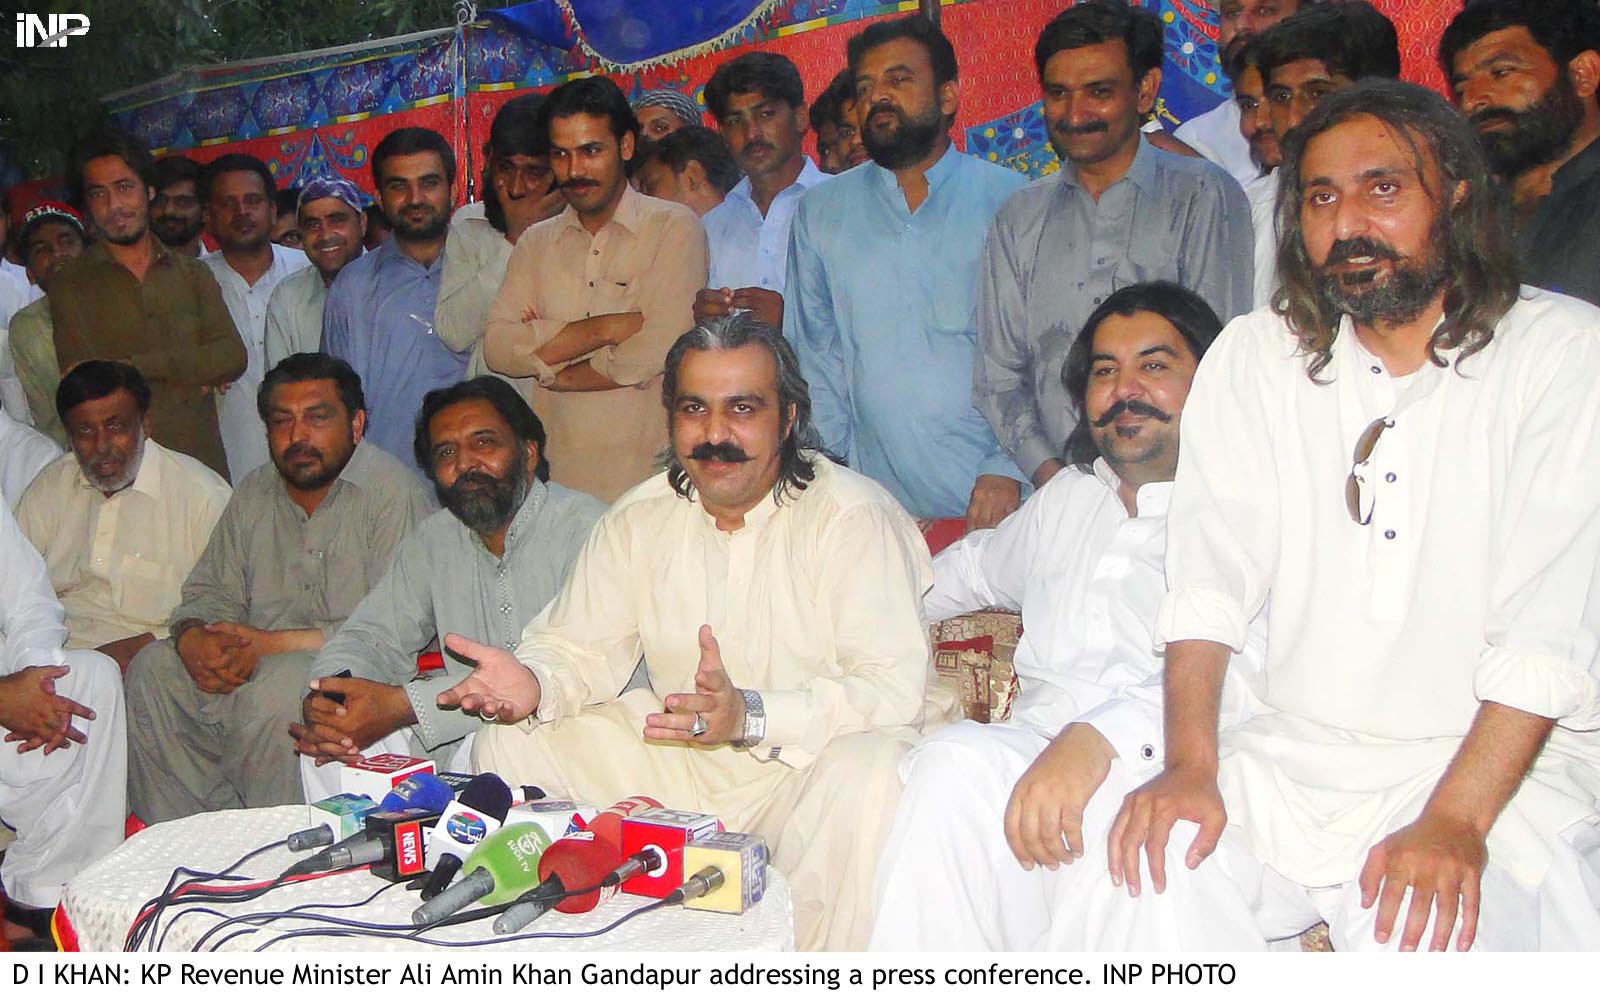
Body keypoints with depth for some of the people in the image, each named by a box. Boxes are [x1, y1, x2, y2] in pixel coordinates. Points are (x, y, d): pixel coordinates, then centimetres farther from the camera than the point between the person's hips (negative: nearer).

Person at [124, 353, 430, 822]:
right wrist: (192, 637, -9)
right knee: (152, 667, -12)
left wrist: (275, 643, -21)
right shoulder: (254, 493, 14)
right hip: (258, 663, 7)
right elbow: (212, 589, 17)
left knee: (278, 686, -34)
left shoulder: (392, 491, -11)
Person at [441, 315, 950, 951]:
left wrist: (750, 715, -38)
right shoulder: (639, 519, 4)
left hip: (811, 758, -5)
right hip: (675, 756, 5)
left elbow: (895, 690, -24)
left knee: (866, 778, -37)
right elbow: (583, 648, 7)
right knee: (508, 745, -3)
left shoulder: (854, 516, -15)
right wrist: (534, 683, -18)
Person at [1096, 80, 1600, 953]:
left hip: (1499, 766, -2)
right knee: (1151, 869, -22)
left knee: (1429, 927, -29)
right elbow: (1212, 572, -3)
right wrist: (1190, 764, -17)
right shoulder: (1253, 356, 8)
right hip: (1294, 753, 3)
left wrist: (1453, 821, -22)